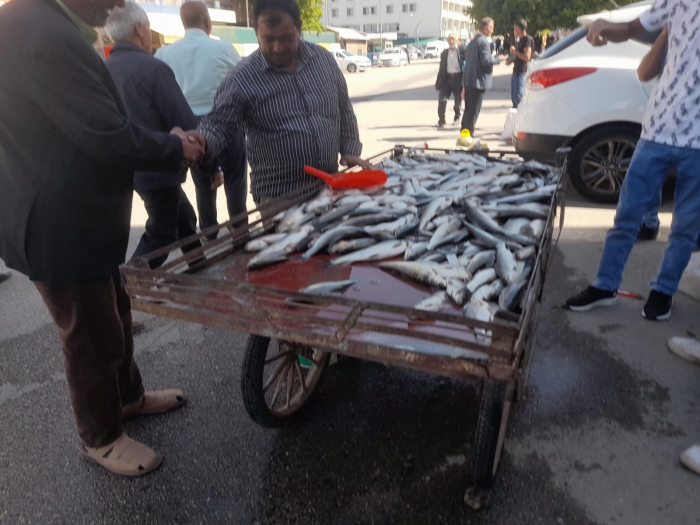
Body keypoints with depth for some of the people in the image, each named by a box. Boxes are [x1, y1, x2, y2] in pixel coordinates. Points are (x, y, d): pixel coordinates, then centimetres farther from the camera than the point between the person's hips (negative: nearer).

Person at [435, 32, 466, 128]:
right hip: (447, 78, 2)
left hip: (458, 77, -2)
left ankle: (457, 117, 29)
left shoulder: (462, 50, 0)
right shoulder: (444, 52, 10)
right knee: (442, 99, -7)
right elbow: (441, 68, 11)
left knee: (458, 100, 8)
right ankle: (441, 120, 2)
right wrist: (438, 82, 9)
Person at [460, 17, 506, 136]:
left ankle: (464, 130, 21)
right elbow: (486, 60, -21)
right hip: (478, 81, -9)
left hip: (468, 79, 9)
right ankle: (469, 131, 1)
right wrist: (498, 59, -7)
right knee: (475, 108, -3)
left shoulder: (473, 41, 15)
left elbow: (466, 57, 21)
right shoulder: (483, 42, -14)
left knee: (469, 107, 15)